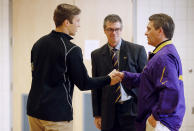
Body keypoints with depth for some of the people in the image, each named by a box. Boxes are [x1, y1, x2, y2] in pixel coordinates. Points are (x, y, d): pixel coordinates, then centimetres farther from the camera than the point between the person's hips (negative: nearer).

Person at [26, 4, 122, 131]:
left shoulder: (38, 43, 6)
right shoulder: (71, 50, -15)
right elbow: (84, 84, -9)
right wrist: (108, 79, 5)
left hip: (34, 110, 7)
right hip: (57, 114, -7)